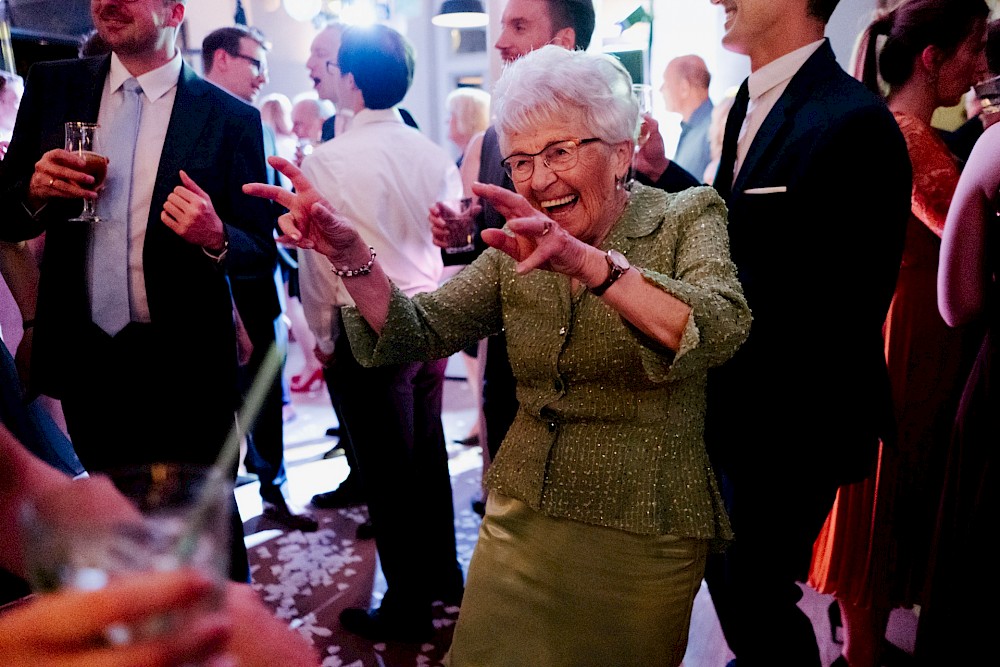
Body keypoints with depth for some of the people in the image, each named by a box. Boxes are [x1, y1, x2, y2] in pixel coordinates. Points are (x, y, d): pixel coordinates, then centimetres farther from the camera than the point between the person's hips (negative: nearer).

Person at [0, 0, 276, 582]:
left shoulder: (231, 117, -6)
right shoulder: (52, 87, 6)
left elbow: (262, 250, -4)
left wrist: (216, 237, -24)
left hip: (185, 366, -4)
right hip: (84, 361, 4)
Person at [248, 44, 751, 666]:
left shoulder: (689, 216, -8)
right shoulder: (519, 247, 2)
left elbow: (721, 331, -27)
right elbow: (419, 331, -5)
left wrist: (589, 262, -41)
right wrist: (351, 254, -21)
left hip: (643, 541, -3)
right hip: (521, 521, 3)